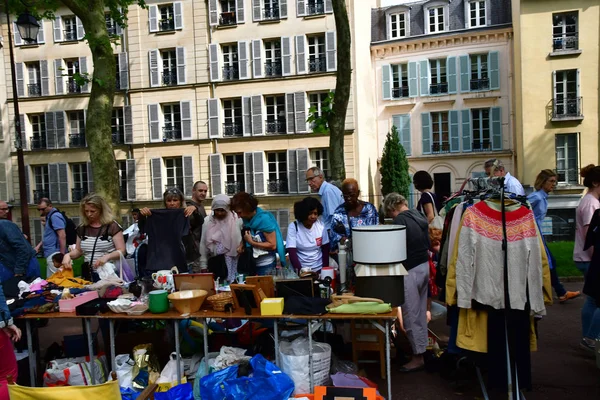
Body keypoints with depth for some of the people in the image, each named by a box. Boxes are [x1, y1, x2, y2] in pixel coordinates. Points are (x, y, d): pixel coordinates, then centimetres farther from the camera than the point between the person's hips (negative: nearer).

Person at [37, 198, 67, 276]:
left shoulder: (55, 216, -12)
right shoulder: (50, 216, 18)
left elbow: (62, 236, -20)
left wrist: (62, 256, -22)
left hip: (54, 254, -10)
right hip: (51, 253, 10)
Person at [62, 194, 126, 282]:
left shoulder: (112, 226, -7)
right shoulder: (82, 228, 9)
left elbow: (122, 251, -10)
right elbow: (78, 250, 19)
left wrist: (107, 256, -28)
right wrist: (68, 255, -2)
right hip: (89, 275, 4)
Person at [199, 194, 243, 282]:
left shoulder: (237, 219, -4)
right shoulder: (207, 221, 1)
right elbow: (203, 244, 6)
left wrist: (242, 244, -7)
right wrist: (203, 265, 7)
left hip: (233, 261, -1)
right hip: (215, 261, 1)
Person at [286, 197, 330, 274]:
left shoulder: (321, 225, 0)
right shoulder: (293, 227, -8)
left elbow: (326, 250, 7)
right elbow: (292, 253, -11)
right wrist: (300, 271, -22)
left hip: (319, 269, 1)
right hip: (301, 270, -1)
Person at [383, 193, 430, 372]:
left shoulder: (400, 221, -17)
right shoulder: (419, 216, 8)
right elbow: (427, 245, 15)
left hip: (410, 271, -9)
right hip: (424, 267, 9)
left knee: (411, 315, 1)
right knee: (420, 312, 18)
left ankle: (418, 357, 8)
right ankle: (422, 348, 29)